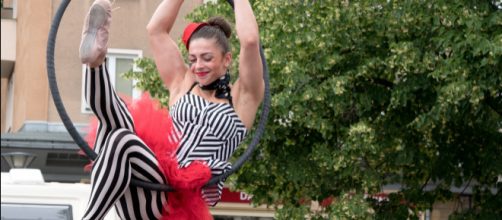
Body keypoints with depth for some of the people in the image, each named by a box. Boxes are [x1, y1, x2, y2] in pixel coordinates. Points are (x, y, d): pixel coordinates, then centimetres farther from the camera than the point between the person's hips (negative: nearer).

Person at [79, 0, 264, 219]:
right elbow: (156, 29, 20)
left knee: (121, 139, -32)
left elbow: (250, 41, -3)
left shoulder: (241, 97, 13)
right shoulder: (182, 84, 25)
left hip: (184, 198, -5)